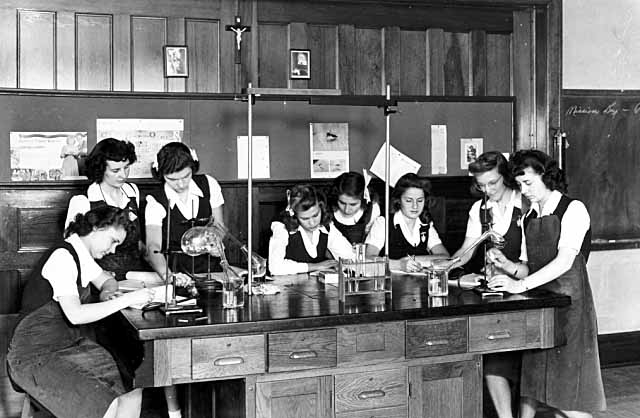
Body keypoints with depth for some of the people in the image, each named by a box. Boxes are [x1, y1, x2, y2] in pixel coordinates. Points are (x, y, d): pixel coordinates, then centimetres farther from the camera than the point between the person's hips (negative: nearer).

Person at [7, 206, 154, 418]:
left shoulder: (81, 254, 7)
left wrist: (107, 293, 0)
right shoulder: (62, 257, -20)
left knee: (132, 392, -8)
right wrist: (127, 300, -26)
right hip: (37, 356, -9)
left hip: (73, 344, 9)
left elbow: (107, 281, 24)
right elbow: (75, 315, -29)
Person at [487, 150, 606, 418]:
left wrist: (521, 285, -25)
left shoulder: (573, 209, -6)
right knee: (529, 385, 4)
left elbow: (565, 261, -19)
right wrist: (507, 265, -3)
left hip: (568, 305, -6)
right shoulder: (528, 218, 14)